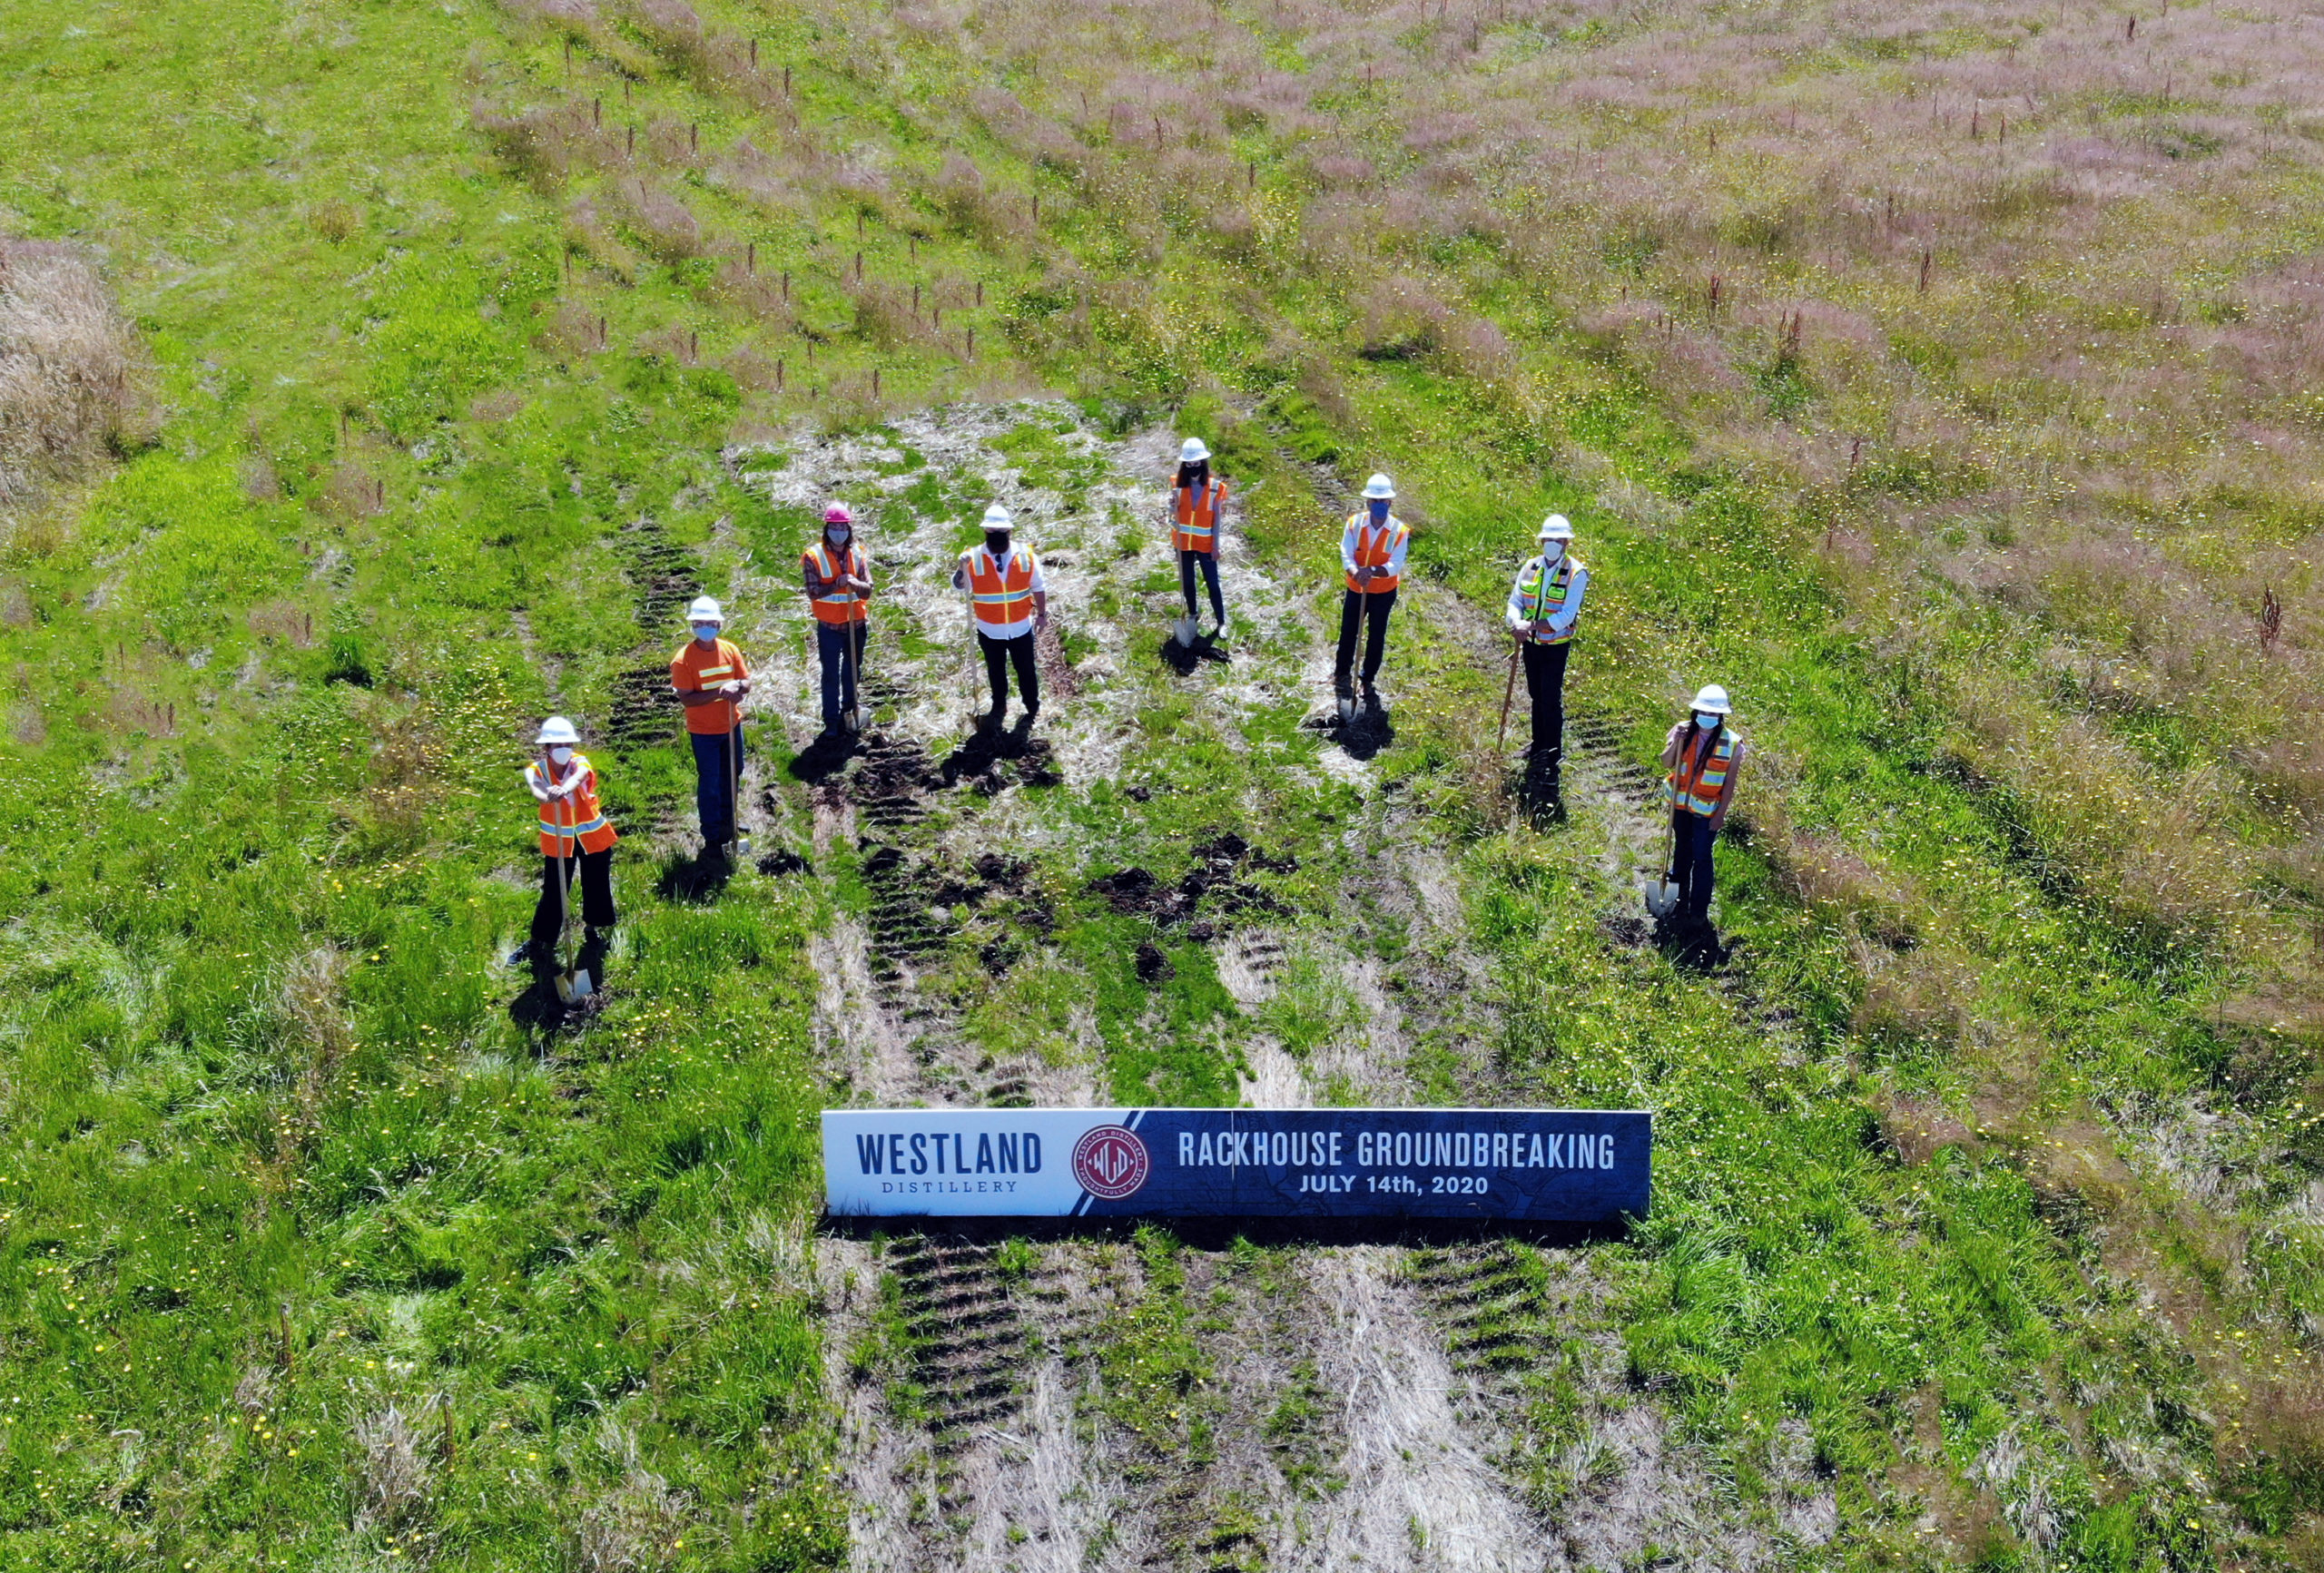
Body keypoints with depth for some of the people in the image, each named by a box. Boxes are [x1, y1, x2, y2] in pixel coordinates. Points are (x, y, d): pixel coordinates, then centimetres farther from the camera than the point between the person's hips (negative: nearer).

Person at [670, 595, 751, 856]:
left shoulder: (730, 650, -3)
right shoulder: (683, 660, -18)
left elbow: (746, 682, 3)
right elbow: (685, 698, -22)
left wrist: (736, 687, -22)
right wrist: (719, 692, -31)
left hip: (731, 725, 5)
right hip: (704, 731, -5)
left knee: (732, 775, 21)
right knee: (710, 783, 2)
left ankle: (727, 822, 42)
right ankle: (712, 837, 14)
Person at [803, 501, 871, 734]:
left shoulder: (857, 554, 0)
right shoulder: (814, 557, -10)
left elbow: (867, 591, -5)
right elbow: (813, 592, -16)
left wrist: (855, 583, -26)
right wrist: (837, 584, -28)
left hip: (856, 624, 3)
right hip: (829, 626, -3)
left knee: (853, 671, 15)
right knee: (831, 675, 4)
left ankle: (848, 711, 32)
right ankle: (831, 720, 13)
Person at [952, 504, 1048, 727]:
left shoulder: (1025, 557, -10)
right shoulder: (974, 558, -12)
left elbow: (1038, 587, 1)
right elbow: (958, 585, -12)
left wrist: (1041, 614, 6)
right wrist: (962, 568, -31)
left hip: (1021, 627, 0)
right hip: (989, 630, 1)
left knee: (1026, 670, 13)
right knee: (995, 670, 19)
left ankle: (1033, 707, 33)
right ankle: (999, 707, 39)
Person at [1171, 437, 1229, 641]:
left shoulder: (1215, 487, -13)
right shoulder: (1179, 484, -7)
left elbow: (1216, 517, -8)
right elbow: (1174, 515, -2)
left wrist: (1216, 545, -7)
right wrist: (1172, 504, -25)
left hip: (1205, 544, -3)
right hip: (1183, 542, 3)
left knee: (1212, 583, 3)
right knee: (1187, 581, 18)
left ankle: (1221, 622, 13)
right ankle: (1191, 614, 38)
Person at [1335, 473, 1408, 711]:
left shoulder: (1399, 531, -17)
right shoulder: (1354, 523, -13)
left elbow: (1395, 566, -22)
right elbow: (1346, 555, -17)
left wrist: (1373, 571, -41)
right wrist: (1356, 572, -39)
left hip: (1384, 593, -1)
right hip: (1356, 590, 1)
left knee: (1377, 639, 12)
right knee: (1348, 634, 12)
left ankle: (1368, 683, 31)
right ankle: (1341, 676, 36)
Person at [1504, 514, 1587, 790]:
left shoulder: (1576, 573, -13)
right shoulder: (1530, 567, 3)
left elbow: (1567, 615, -20)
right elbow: (1515, 601, -2)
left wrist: (1532, 626, -27)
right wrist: (1517, 624, -24)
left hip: (1556, 645, -5)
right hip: (1531, 643, 5)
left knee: (1551, 700, -6)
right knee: (1536, 697, 16)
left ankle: (1553, 758, 1)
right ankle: (1539, 749, 29)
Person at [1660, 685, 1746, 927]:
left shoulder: (1732, 744, -17)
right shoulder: (1683, 730, -9)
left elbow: (1729, 783, -11)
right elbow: (1666, 763, -12)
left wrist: (1721, 814, -11)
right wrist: (1676, 742, -29)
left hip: (1706, 810, -3)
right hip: (1680, 803, 4)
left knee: (1701, 857, 1)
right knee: (1682, 851, 19)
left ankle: (1699, 911, 14)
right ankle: (1679, 900, 36)